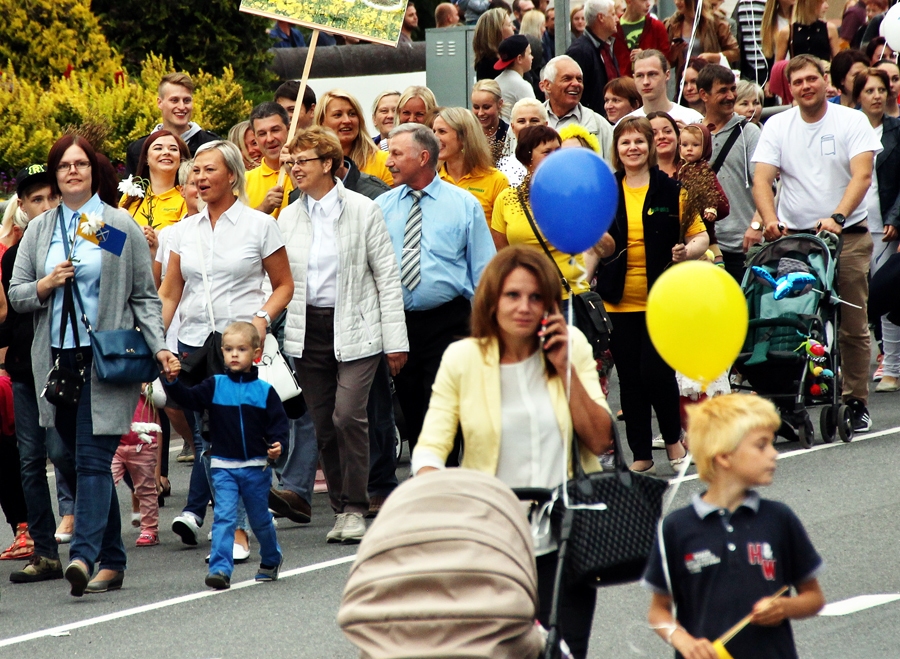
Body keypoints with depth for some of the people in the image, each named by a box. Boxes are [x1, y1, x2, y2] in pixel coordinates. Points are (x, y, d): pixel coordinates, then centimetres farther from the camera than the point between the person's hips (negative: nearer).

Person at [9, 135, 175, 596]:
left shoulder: (120, 227, 3)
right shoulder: (39, 231, 13)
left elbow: (145, 296, 3)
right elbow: (16, 295, 12)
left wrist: (158, 347, -9)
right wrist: (45, 286, -8)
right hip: (57, 360, 4)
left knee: (93, 459, -13)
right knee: (82, 461, 7)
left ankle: (84, 555, -23)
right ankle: (112, 561, 12)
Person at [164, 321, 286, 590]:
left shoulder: (264, 391, 0)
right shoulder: (215, 386, 1)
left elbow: (278, 422, 1)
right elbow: (189, 399, -9)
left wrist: (277, 445, -17)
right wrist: (173, 382, -26)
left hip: (256, 466, 0)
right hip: (223, 466, 0)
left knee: (260, 518, 15)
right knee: (223, 517, -11)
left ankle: (271, 559, 37)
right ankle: (220, 568, -17)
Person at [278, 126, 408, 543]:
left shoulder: (363, 211, -1)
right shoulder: (289, 218, 11)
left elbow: (387, 276, -1)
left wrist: (395, 340, -4)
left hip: (354, 328, -4)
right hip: (308, 332, 4)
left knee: (348, 416, -16)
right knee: (323, 426, 4)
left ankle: (355, 510, -7)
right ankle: (341, 509, 13)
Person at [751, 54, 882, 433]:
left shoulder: (851, 121, 0)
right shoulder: (777, 126, 7)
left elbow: (862, 176, -11)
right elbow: (761, 180, -2)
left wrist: (837, 217, -26)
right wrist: (770, 220, -21)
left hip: (847, 235, -2)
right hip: (792, 236, 2)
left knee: (853, 326, -2)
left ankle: (856, 402, 5)